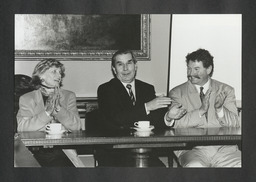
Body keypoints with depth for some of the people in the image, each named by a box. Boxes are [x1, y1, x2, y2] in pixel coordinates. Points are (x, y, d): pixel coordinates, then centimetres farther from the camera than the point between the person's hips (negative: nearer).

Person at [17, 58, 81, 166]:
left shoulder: (69, 96, 14)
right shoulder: (26, 99, 9)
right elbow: (22, 128, -5)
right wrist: (47, 112, -14)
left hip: (62, 151, 1)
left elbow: (76, 127, 2)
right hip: (36, 152, -1)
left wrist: (58, 108, -12)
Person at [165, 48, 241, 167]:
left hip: (225, 148, 2)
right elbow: (177, 124, -4)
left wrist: (220, 109, -13)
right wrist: (200, 111, -16)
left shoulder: (226, 90, 14)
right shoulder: (177, 93, 10)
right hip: (192, 149, -2)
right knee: (194, 166, -35)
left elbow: (235, 125, 5)